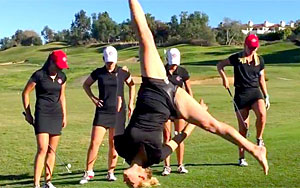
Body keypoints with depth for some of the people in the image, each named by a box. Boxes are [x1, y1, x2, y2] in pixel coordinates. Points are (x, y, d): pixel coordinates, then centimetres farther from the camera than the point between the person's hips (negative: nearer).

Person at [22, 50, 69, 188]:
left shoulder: (62, 77, 7)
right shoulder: (39, 75, -9)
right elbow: (25, 93, 0)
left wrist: (64, 115, 16)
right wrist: (28, 113, 2)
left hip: (56, 115, 5)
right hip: (42, 114, -5)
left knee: (52, 150, 7)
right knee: (42, 149, -14)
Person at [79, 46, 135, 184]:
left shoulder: (122, 73, 1)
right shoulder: (98, 73, 1)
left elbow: (132, 85, 18)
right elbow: (86, 85, 16)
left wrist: (131, 103, 10)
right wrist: (93, 98, 2)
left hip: (118, 112, 0)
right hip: (102, 111, 0)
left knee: (113, 144, 6)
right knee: (95, 142, -7)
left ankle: (111, 172, 19)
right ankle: (88, 172, 5)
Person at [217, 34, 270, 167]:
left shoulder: (259, 60, 10)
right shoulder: (237, 58, 1)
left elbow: (262, 80, 16)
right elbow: (220, 65, 9)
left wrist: (266, 97, 13)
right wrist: (224, 78, -7)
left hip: (255, 92, 2)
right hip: (241, 94, -2)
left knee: (262, 113, -29)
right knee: (243, 127, 0)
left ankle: (259, 139, -3)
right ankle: (241, 158, 13)